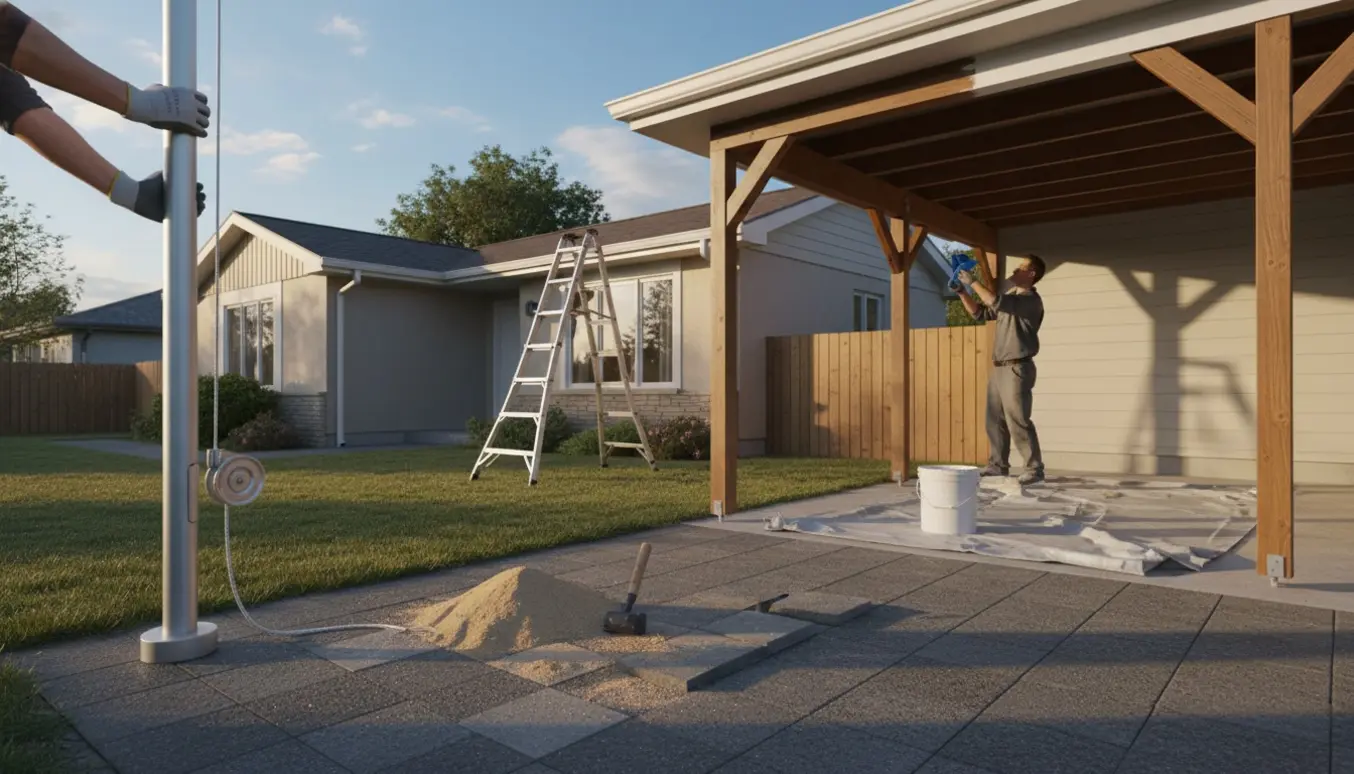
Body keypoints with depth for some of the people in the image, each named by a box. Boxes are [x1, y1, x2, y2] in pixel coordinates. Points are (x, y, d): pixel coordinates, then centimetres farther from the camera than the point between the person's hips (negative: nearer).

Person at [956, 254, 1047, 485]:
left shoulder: (1031, 300, -11)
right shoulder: (1010, 297, 19)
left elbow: (996, 302, -25)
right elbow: (979, 312, 22)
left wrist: (973, 282, -16)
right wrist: (962, 292, 10)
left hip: (1017, 368, -9)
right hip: (999, 368, 9)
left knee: (1018, 421, -9)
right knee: (995, 420, 10)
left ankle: (1035, 469, -3)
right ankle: (998, 465, 18)